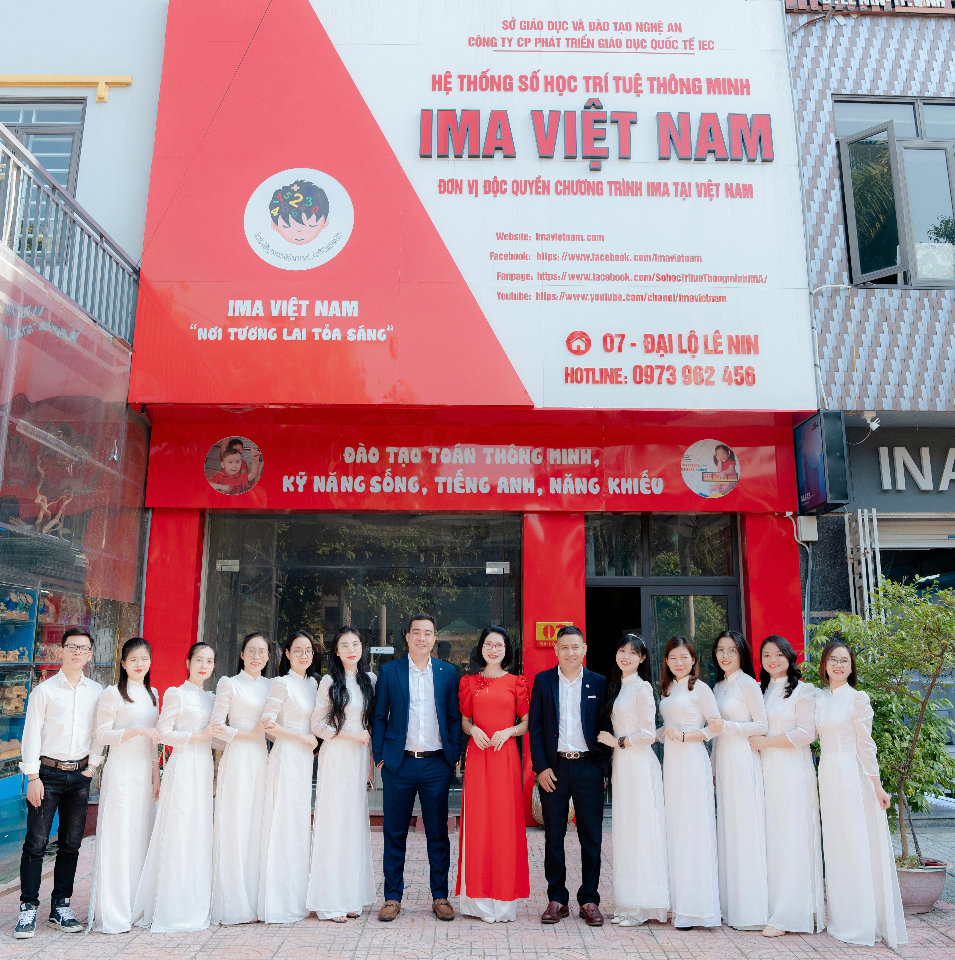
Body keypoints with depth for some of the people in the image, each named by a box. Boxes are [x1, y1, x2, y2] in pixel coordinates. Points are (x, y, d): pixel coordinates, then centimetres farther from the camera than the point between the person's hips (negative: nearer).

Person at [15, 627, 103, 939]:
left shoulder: (96, 692, 6)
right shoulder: (44, 690, -2)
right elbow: (32, 734, -4)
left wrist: (92, 765, 4)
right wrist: (33, 777, -8)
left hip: (80, 775, 3)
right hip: (47, 773, -3)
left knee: (71, 844, 8)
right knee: (36, 843, -2)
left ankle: (60, 907, 18)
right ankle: (28, 909, 10)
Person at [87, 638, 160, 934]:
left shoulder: (152, 694, 14)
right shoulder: (113, 694, -5)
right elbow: (101, 735, -9)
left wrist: (156, 775, 14)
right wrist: (136, 731, -19)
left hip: (145, 773, 6)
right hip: (121, 772, -6)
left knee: (142, 836, 7)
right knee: (117, 837, -5)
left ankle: (135, 907, 15)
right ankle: (111, 915, 1)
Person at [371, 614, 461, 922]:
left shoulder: (447, 672, 6)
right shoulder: (389, 671, 4)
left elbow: (455, 717, 8)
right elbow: (379, 717, 5)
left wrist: (453, 756, 0)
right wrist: (379, 755, -1)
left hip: (436, 764, 1)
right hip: (398, 764, -1)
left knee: (438, 833, 7)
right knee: (394, 833, 7)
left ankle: (440, 897, 19)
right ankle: (392, 897, 19)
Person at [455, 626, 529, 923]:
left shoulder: (516, 683, 6)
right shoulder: (470, 682, 9)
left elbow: (527, 722, 7)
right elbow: (464, 721, 14)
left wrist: (508, 731, -10)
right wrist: (473, 729, -6)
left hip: (506, 756, -1)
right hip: (477, 757, 1)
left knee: (505, 820, 0)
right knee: (477, 821, 1)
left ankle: (503, 899, 10)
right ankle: (478, 899, 11)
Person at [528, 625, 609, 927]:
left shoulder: (598, 683, 5)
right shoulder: (543, 681, 4)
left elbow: (605, 727, 6)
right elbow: (534, 726, 2)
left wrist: (602, 766, -2)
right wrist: (541, 767, -5)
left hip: (588, 767, 0)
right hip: (553, 768, 0)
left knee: (591, 838, 5)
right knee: (553, 837, 6)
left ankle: (589, 900, 16)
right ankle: (557, 899, 18)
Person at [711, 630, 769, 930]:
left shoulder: (748, 684, -6)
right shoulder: (718, 687, 15)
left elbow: (762, 726, -9)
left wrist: (726, 726, -17)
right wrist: (712, 763, 16)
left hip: (743, 759, -7)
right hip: (722, 759, 7)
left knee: (745, 828, -5)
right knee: (727, 829, 7)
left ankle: (751, 909, 2)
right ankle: (731, 905, 13)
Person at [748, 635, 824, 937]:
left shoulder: (802, 691, -1)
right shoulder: (759, 690, 16)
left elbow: (806, 733, -9)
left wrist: (766, 742, -9)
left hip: (793, 771, -5)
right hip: (764, 770, 5)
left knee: (791, 838, -4)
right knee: (768, 837, 2)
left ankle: (788, 915, -1)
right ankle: (769, 906, 8)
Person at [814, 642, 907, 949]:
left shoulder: (857, 698, -8)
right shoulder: (819, 698, 8)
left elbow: (866, 745, -8)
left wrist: (877, 785, -10)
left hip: (852, 775, -6)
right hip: (827, 774, 6)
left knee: (857, 846, 0)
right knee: (835, 847, 11)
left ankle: (865, 923, 11)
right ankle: (843, 917, 23)